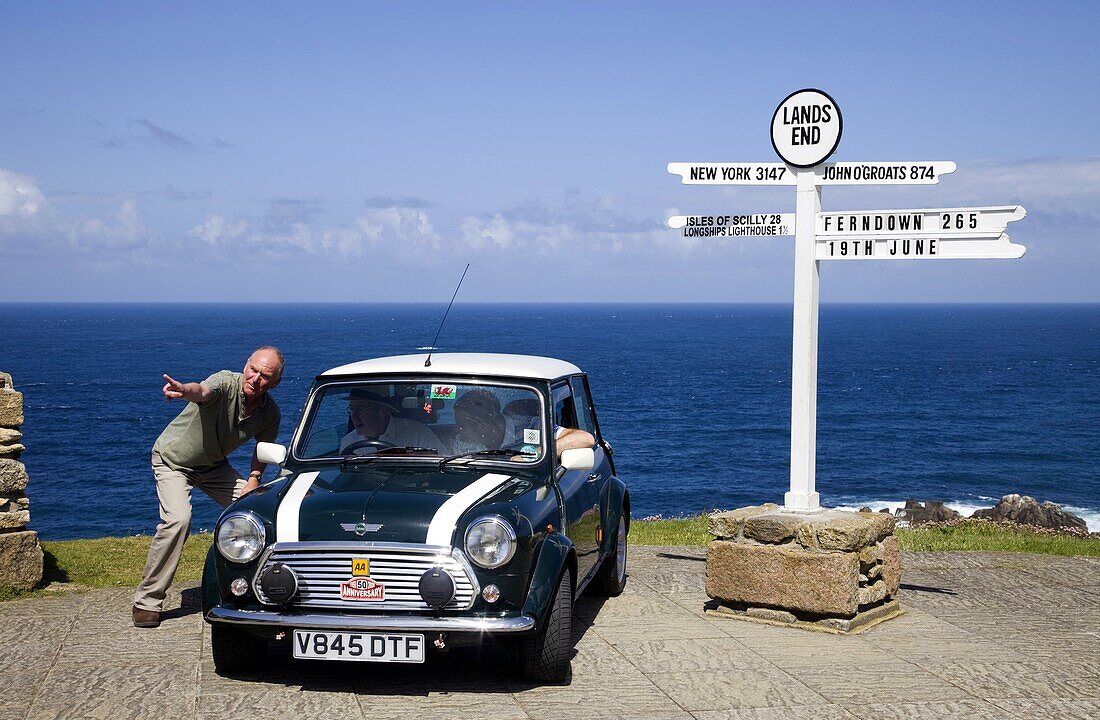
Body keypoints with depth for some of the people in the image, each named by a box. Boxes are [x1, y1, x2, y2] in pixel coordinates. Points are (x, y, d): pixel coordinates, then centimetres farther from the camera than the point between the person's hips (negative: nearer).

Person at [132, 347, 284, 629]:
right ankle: (147, 600, -16)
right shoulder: (225, 383, -32)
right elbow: (202, 391, -56)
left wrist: (254, 477, -12)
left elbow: (263, 447, 5)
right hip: (173, 458, -6)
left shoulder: (270, 413, -13)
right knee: (178, 519, -26)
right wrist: (184, 390, -79)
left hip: (214, 465, 6)